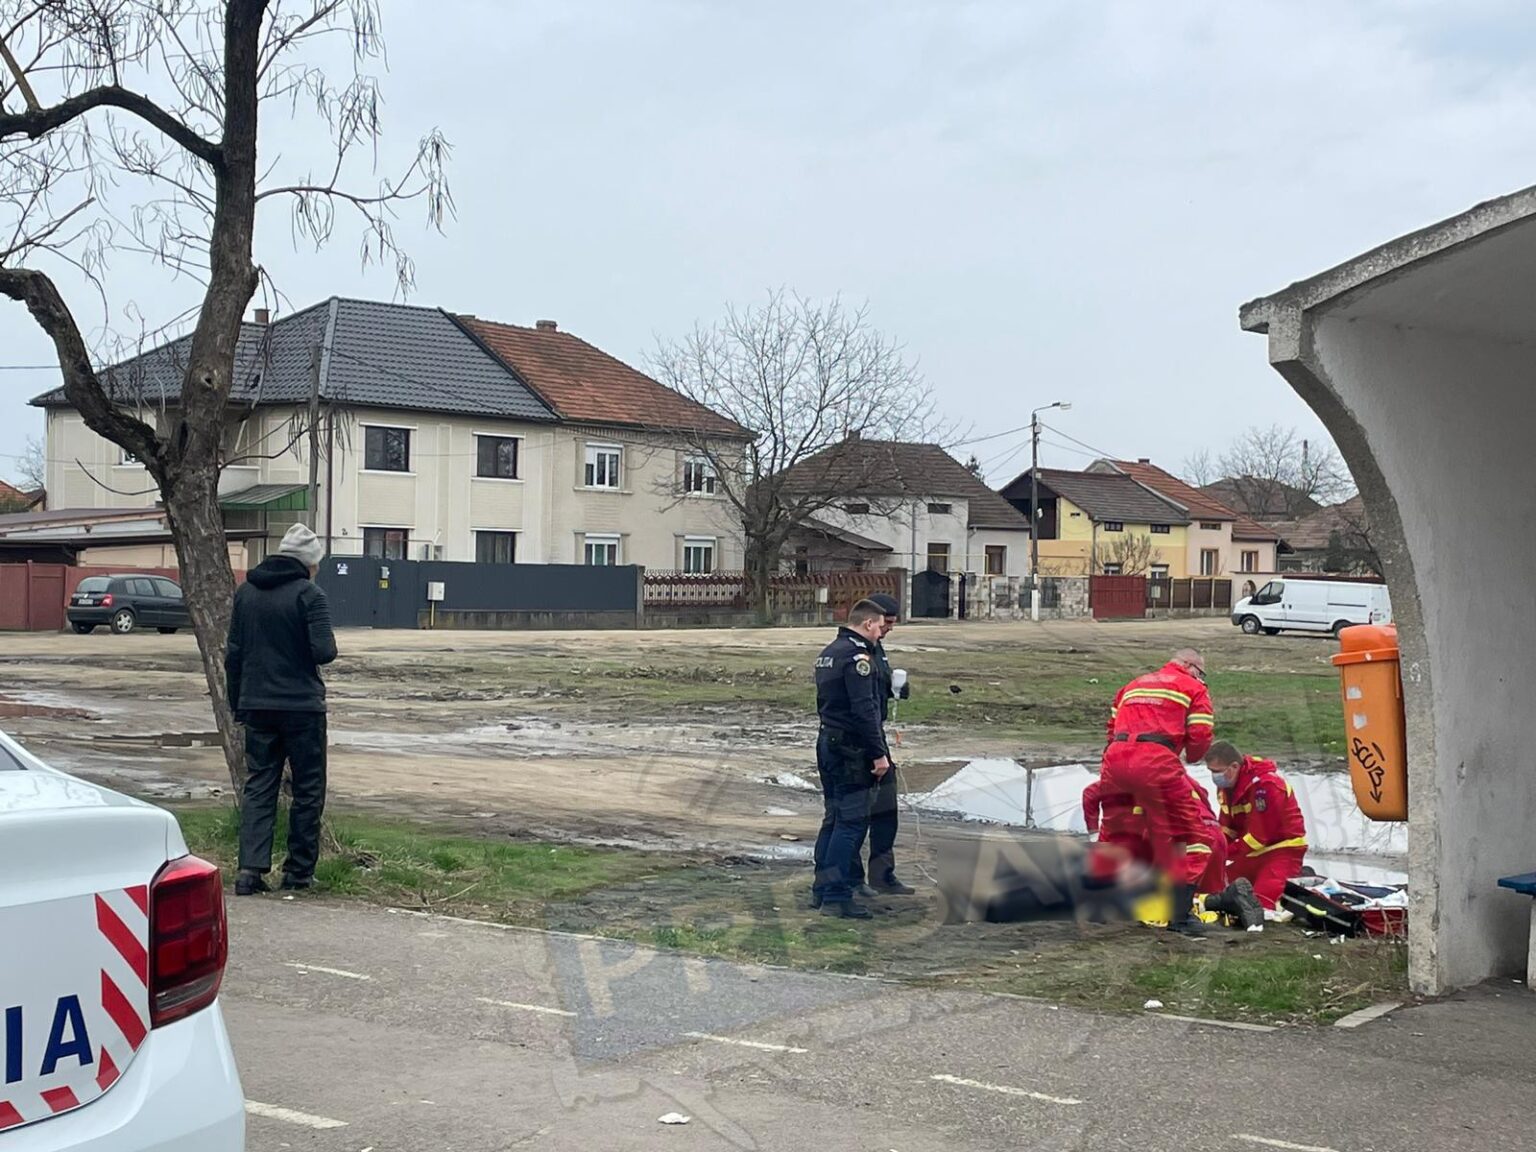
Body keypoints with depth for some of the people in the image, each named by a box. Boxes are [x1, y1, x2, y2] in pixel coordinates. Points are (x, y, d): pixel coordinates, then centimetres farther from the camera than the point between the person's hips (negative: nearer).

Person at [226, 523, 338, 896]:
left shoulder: (246, 593, 8)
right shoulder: (309, 595, -11)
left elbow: (234, 654, 11)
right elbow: (324, 652, -18)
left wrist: (237, 705, 17)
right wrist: (329, 642, 5)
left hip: (257, 707, 5)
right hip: (302, 707, -5)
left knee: (259, 786, 8)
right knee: (308, 789, 7)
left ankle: (250, 868, -4)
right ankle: (299, 870, 10)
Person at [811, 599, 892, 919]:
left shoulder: (828, 653, 16)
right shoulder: (857, 655, -15)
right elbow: (864, 710, -21)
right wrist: (879, 753, -18)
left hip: (827, 742, 10)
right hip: (851, 749, -10)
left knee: (833, 818, 15)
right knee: (852, 821, -7)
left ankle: (822, 890, 20)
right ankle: (836, 896, -7)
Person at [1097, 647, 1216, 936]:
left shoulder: (1132, 685, 32)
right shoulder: (1193, 688, 16)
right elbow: (1201, 737, 6)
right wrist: (1190, 757, 25)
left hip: (1115, 759, 5)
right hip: (1156, 762, -5)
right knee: (1186, 834, 4)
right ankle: (1180, 914, -1)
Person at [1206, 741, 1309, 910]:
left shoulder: (1264, 785, -25)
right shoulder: (1228, 785, 4)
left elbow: (1260, 835, -23)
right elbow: (1227, 830, 8)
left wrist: (1225, 853, -19)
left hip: (1283, 849, -9)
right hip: (1255, 852, 9)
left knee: (1260, 902, -26)